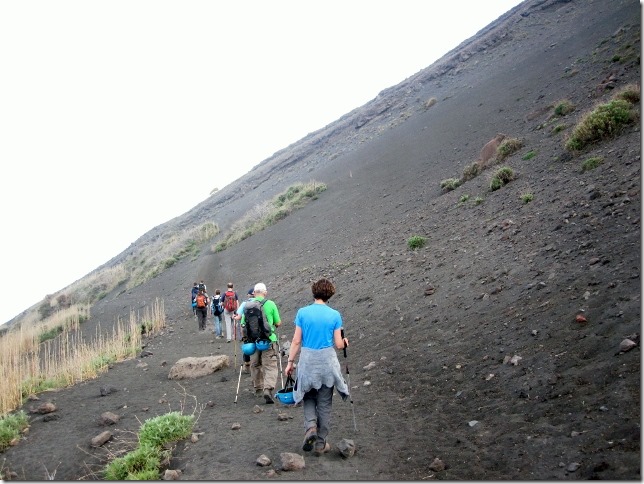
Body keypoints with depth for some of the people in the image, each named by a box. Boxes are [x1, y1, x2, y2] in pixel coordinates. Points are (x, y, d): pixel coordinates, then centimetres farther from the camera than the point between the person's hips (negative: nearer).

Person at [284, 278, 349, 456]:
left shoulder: (302, 312, -5)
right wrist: (345, 342, 18)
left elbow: (296, 341, -3)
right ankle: (321, 444, 18)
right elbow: (339, 344, -4)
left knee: (309, 397, 21)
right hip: (327, 362, 0)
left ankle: (310, 426, -5)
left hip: (307, 361, 0)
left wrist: (290, 362, 6)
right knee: (324, 404, 11)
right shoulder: (334, 315, -6)